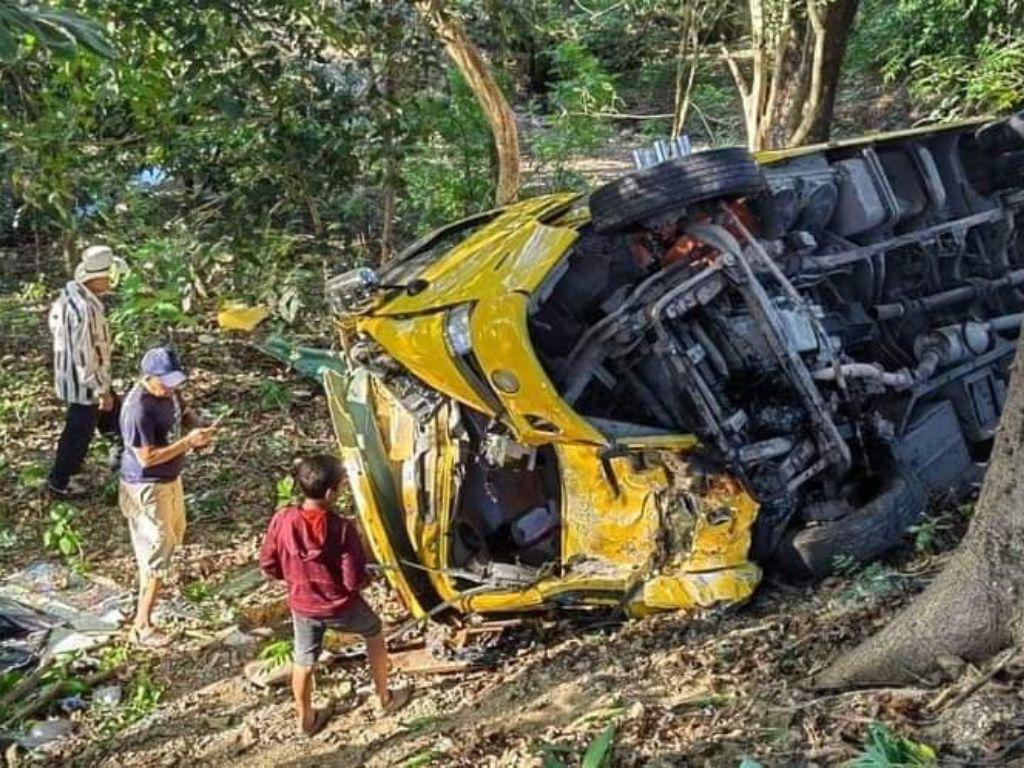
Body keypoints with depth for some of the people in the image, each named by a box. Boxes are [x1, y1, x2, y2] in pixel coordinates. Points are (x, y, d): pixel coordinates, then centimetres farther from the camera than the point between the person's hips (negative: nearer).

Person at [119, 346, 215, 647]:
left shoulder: (168, 392, -4)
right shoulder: (139, 409, -30)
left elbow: (184, 414, 15)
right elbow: (147, 457, -29)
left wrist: (198, 430, -7)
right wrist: (188, 442, -29)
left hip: (170, 479, 9)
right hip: (147, 487, -9)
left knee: (174, 532, 28)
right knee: (157, 550, -5)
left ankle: (149, 581, 54)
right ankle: (142, 626, 3)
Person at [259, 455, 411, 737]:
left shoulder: (283, 520, -18)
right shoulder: (342, 528, -27)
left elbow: (268, 564, -5)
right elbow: (355, 580, -24)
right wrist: (366, 577, 0)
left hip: (302, 605, 3)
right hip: (341, 606, -3)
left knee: (304, 660, 22)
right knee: (374, 633, 25)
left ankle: (306, 719, 39)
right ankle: (385, 698, 38)